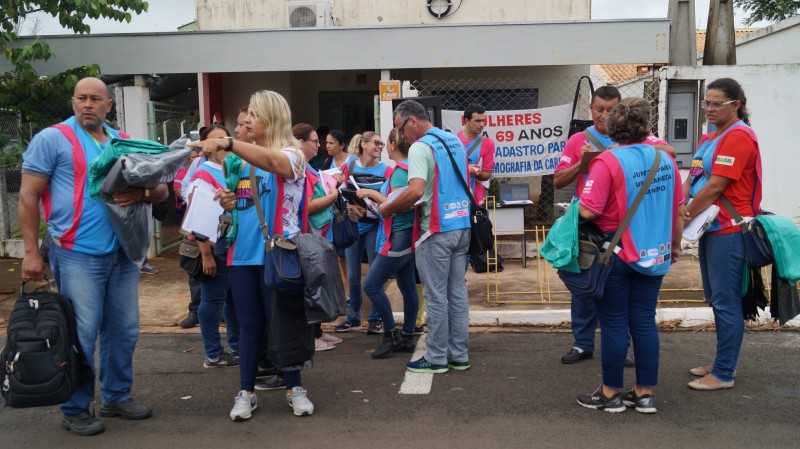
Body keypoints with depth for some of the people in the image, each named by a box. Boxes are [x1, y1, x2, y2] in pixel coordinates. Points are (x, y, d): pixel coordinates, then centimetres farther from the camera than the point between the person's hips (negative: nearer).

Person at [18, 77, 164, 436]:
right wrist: (31, 252, -9)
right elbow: (28, 197, -4)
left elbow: (161, 189, 13)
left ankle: (117, 397, 27)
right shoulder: (52, 139, -2)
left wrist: (142, 193, -11)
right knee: (81, 336, -1)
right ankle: (75, 410, 15)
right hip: (78, 256, -5)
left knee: (124, 331, 12)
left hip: (122, 254, 6)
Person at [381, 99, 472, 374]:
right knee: (458, 292, 12)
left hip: (436, 231, -8)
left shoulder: (420, 147, -14)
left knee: (436, 296, 1)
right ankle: (459, 355, 19)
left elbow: (416, 191, -27)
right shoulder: (455, 141, 12)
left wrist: (389, 208, -12)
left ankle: (436, 358, 10)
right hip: (462, 226, 8)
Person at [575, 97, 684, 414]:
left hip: (616, 254, -5)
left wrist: (577, 207, 1)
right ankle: (645, 394, 19)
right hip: (654, 254, 5)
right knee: (645, 322, 11)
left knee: (614, 324, 5)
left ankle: (611, 394, 16)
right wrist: (675, 246, 22)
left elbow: (587, 211, -22)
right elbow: (678, 210, 8)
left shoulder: (608, 161, -15)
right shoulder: (665, 159, 2)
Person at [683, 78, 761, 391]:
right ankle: (722, 362, 29)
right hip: (711, 227, 10)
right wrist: (683, 207, -3)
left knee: (726, 301, -3)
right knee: (716, 299, 17)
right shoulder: (710, 138, 16)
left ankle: (724, 374, 6)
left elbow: (715, 186, -19)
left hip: (730, 229, -10)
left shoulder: (738, 136, -14)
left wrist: (684, 217, -12)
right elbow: (693, 178, 13)